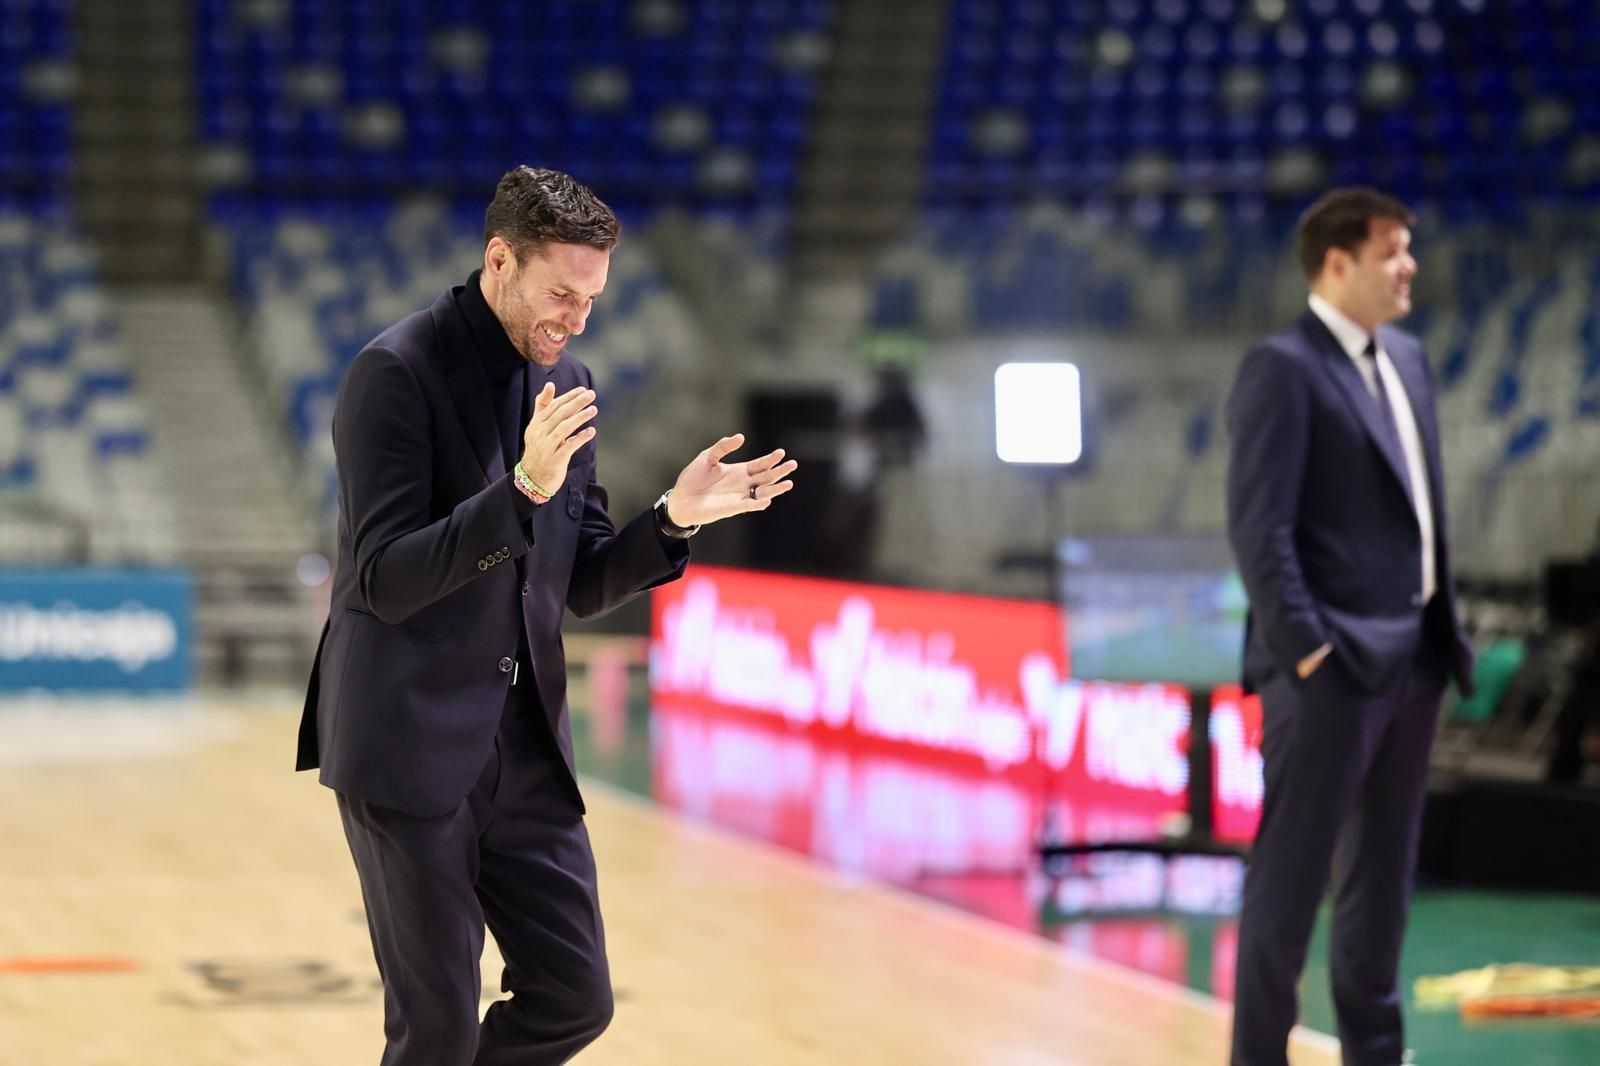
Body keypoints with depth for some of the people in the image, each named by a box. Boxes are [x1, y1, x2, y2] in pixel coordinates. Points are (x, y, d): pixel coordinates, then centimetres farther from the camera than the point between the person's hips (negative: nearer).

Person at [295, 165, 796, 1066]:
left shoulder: (568, 385, 9)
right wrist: (523, 488, -29)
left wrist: (675, 518, -4)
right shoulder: (397, 372, -12)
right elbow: (385, 579, -18)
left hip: (526, 751, 7)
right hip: (409, 748, -7)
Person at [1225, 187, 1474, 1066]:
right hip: (1332, 666, -8)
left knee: (1383, 876, 14)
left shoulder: (1406, 359, 15)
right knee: (1292, 875, -3)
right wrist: (1304, 649, -20)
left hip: (1412, 661, 8)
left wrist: (1445, 630, 14)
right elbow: (1259, 526, -16)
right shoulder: (1282, 369, -11)